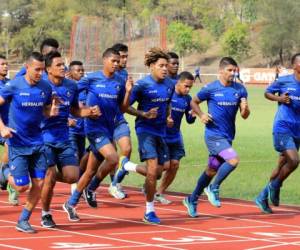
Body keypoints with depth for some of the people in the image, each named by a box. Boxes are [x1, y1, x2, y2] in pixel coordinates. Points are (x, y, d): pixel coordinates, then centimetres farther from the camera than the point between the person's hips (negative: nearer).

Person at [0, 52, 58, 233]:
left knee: (39, 183, -2)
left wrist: (52, 112, -11)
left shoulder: (45, 88, 0)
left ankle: (23, 221, 14)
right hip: (17, 143, -4)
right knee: (22, 186, -7)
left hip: (37, 143, 4)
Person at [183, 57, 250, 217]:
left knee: (212, 170, 14)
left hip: (228, 136, 6)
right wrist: (201, 115, -10)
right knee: (233, 160, -24)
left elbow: (245, 116, 4)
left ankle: (192, 200, 31)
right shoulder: (210, 88, -8)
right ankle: (213, 188, -3)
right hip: (214, 135, -6)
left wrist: (245, 108, -18)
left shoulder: (240, 90, 3)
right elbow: (194, 102, 7)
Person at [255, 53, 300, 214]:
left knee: (282, 167, 11)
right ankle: (275, 186, 3)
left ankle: (262, 197, 24)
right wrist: (278, 98, -9)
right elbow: (267, 93, 10)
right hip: (282, 128, -5)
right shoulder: (283, 81, -4)